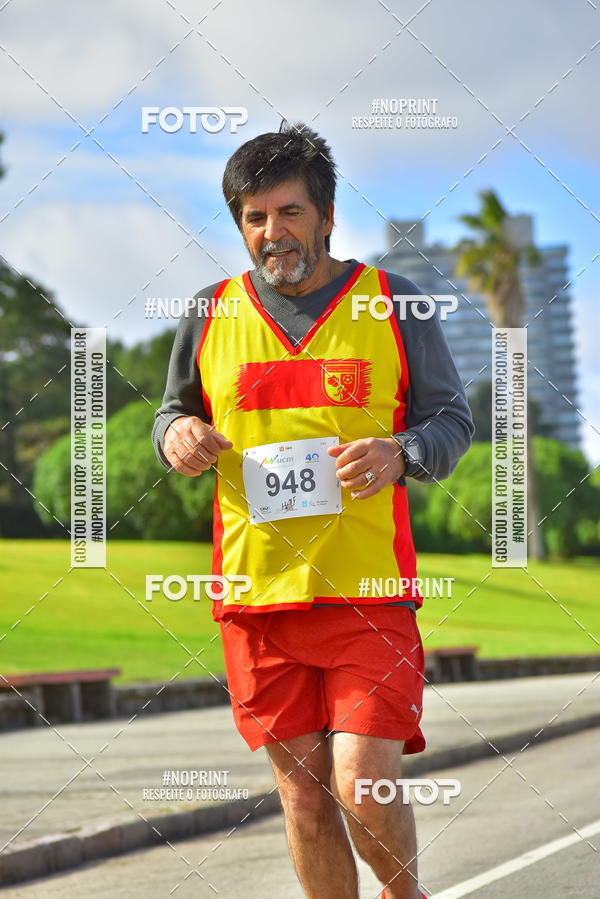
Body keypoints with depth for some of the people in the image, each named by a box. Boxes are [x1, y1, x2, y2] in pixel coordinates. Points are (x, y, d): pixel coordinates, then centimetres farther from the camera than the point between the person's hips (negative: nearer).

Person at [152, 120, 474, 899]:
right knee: (302, 791, 7)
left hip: (369, 592, -2)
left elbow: (451, 419, 8)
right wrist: (175, 434, -3)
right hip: (255, 593, 3)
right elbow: (173, 412, 22)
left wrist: (402, 454, -14)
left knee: (366, 791, -10)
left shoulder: (395, 304, 4)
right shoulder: (212, 314, 10)